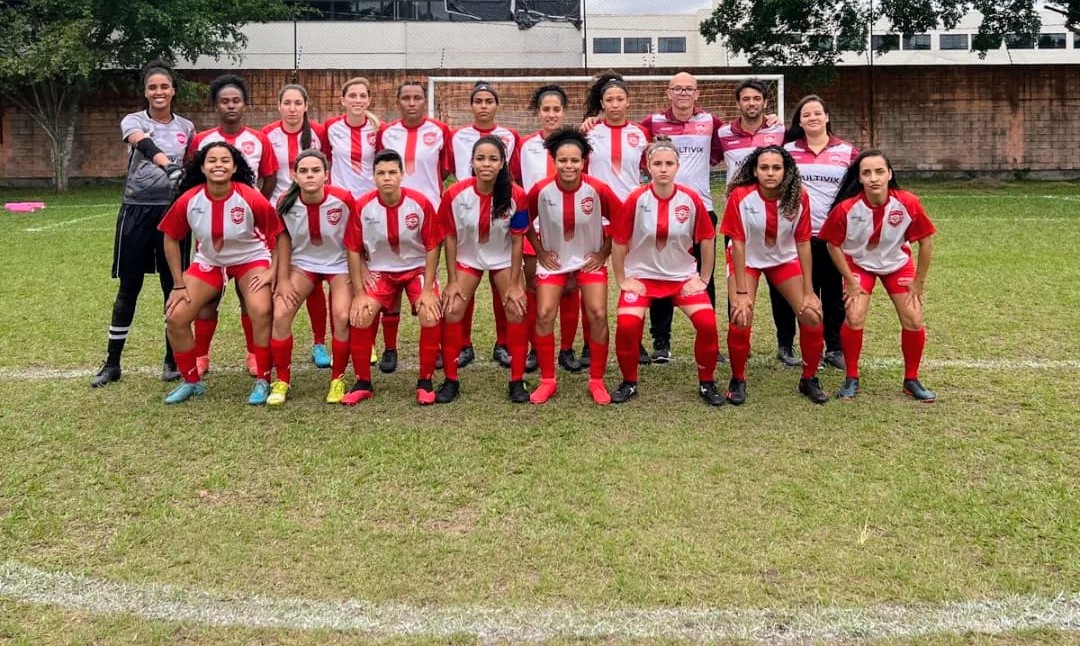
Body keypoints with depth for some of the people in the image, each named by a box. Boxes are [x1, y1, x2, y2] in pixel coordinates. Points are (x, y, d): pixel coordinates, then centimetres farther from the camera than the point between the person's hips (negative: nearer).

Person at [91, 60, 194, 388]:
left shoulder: (186, 127, 8)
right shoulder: (133, 121, -3)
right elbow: (145, 145, -26)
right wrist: (169, 166, -44)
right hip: (137, 211, -2)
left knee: (174, 287, 5)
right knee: (129, 288, 4)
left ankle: (173, 360, 18)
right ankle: (112, 363, 14)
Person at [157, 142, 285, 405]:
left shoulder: (252, 199, -26)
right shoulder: (188, 201, -19)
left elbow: (280, 234, -11)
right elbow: (171, 238, -4)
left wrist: (273, 271, -15)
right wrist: (178, 284, -4)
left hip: (251, 259, -3)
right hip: (208, 262, 3)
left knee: (261, 312, -28)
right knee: (175, 318, -5)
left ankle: (262, 381, -8)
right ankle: (192, 382, 17)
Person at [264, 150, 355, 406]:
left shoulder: (343, 200, -23)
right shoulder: (286, 203, -17)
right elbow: (284, 240, -2)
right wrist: (283, 280, -4)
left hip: (339, 264, -2)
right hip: (302, 263, 2)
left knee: (342, 318, -20)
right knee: (280, 314, -13)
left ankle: (338, 380, 3)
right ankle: (282, 382, 5)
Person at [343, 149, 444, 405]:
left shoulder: (420, 203, -17)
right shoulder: (363, 206, -15)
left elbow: (432, 246, -9)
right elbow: (354, 249, -7)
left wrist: (427, 289, -14)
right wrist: (359, 292, -11)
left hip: (417, 268, -1)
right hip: (379, 270, 1)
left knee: (431, 316, -23)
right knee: (359, 316, -19)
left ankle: (425, 382, -2)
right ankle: (363, 383, 1)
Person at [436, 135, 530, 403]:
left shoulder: (516, 196, -23)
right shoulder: (455, 194, -23)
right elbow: (450, 237, -11)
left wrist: (515, 283, -12)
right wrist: (452, 280, -10)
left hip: (504, 259, 0)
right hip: (467, 259, 0)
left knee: (516, 311, -8)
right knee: (452, 311, -7)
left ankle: (517, 381, 5)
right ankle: (450, 380, 7)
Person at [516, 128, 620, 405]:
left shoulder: (598, 190, -20)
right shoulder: (540, 190, -18)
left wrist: (604, 253, -5)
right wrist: (540, 252, -2)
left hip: (590, 260, 0)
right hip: (553, 260, 1)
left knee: (598, 316, -9)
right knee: (544, 316, -7)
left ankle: (597, 381, 7)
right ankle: (547, 380, 9)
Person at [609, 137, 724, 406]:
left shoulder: (691, 199, -11)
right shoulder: (636, 199, -14)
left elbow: (706, 240, 1)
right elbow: (619, 242, -5)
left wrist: (704, 279, 1)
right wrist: (622, 280, -4)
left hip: (684, 276, 1)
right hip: (642, 275, -1)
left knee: (707, 322, -17)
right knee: (627, 325, -22)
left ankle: (707, 383, 7)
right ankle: (629, 382, 4)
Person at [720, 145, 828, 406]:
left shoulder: (799, 198, -19)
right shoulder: (740, 196, -24)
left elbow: (803, 243, -12)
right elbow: (738, 243, -20)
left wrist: (809, 292, -11)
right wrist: (741, 292, -21)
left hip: (785, 258, 2)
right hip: (747, 259, -2)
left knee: (812, 316, -8)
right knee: (741, 320, -19)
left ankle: (809, 379, 15)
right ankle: (738, 380, 5)